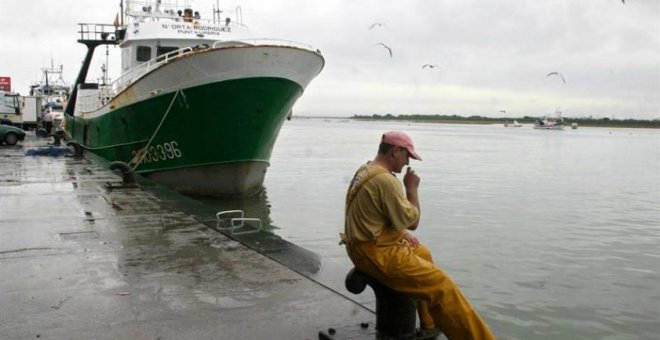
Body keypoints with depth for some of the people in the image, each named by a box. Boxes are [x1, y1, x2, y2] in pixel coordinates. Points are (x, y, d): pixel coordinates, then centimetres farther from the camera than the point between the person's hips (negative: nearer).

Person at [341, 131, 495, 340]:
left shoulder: (365, 171, 9)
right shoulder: (385, 180, -23)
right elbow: (413, 221, -16)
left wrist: (402, 233, 10)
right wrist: (412, 188, -7)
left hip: (370, 244, 11)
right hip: (377, 254, -11)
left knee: (422, 253, 28)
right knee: (440, 285, -10)